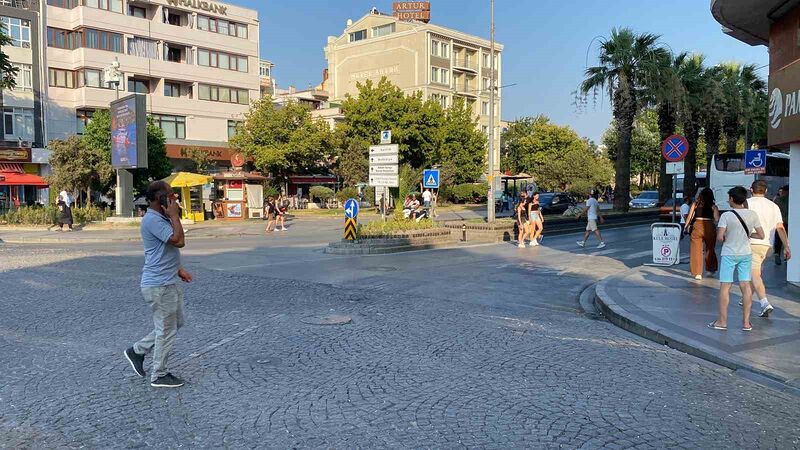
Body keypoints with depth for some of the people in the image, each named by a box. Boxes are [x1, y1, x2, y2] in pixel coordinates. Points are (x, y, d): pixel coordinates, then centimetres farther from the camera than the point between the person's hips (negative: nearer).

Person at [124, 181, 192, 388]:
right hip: (159, 285, -10)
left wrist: (178, 269, 19)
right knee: (166, 329, 2)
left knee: (176, 323, 19)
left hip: (169, 281, 10)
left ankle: (137, 351, 29)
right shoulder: (152, 219, -20)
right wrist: (174, 216, -20)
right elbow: (178, 241, -28)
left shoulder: (161, 218, 13)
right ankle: (159, 375, 16)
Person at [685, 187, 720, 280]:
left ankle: (697, 273, 1)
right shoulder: (713, 206, 2)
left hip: (697, 226, 0)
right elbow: (717, 219, -6)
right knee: (710, 250, 19)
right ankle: (710, 270, 31)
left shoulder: (695, 204, 6)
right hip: (709, 227, 0)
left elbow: (689, 217, 6)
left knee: (696, 250, 3)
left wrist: (685, 227, 16)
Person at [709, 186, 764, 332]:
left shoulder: (726, 215, -14)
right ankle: (746, 322, 11)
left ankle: (722, 321, 7)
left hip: (729, 254, -4)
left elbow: (719, 237, -19)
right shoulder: (752, 215, -2)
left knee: (725, 287, 2)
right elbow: (761, 235, 2)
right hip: (746, 254, 4)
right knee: (746, 286, 8)